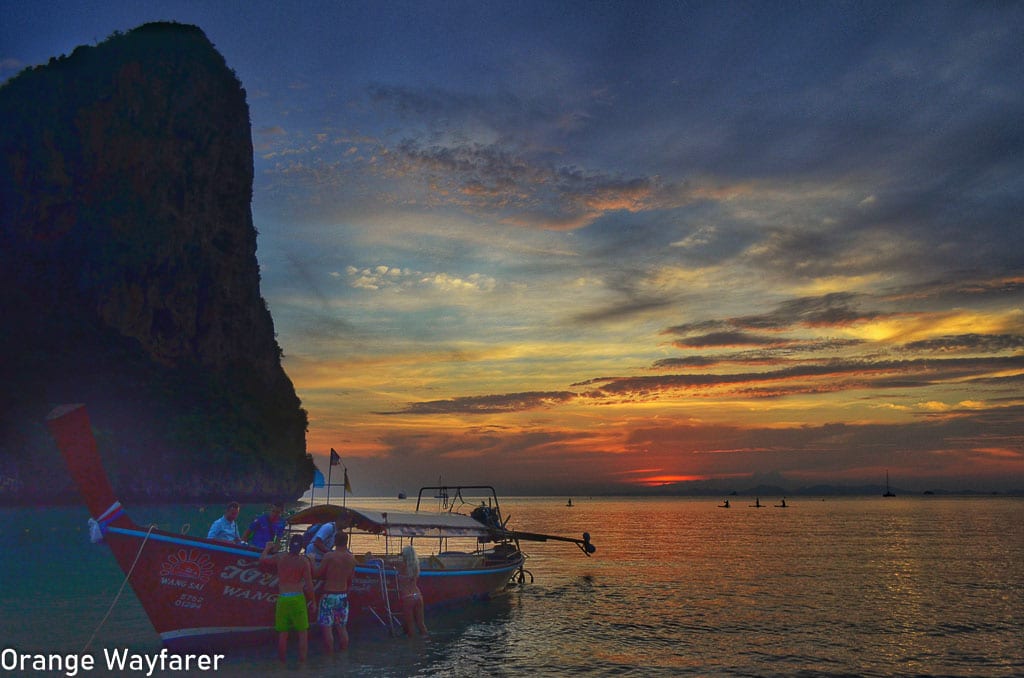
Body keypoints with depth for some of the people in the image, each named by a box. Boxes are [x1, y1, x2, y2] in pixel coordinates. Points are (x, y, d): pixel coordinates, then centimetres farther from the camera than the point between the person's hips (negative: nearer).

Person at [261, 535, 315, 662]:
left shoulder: (279, 557, 3)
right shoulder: (304, 561, -4)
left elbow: (262, 559, 21)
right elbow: (309, 584, -5)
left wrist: (267, 547, 39)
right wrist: (312, 600, 6)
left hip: (282, 599, 3)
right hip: (298, 598, -3)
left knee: (282, 633, 12)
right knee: (303, 632, 7)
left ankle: (282, 662, 17)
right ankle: (302, 661, 5)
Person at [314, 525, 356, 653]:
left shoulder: (329, 556, -14)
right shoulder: (352, 558, 2)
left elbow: (317, 574, -7)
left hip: (329, 595, -5)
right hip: (343, 596, 5)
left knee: (327, 627, 1)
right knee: (342, 627, 14)